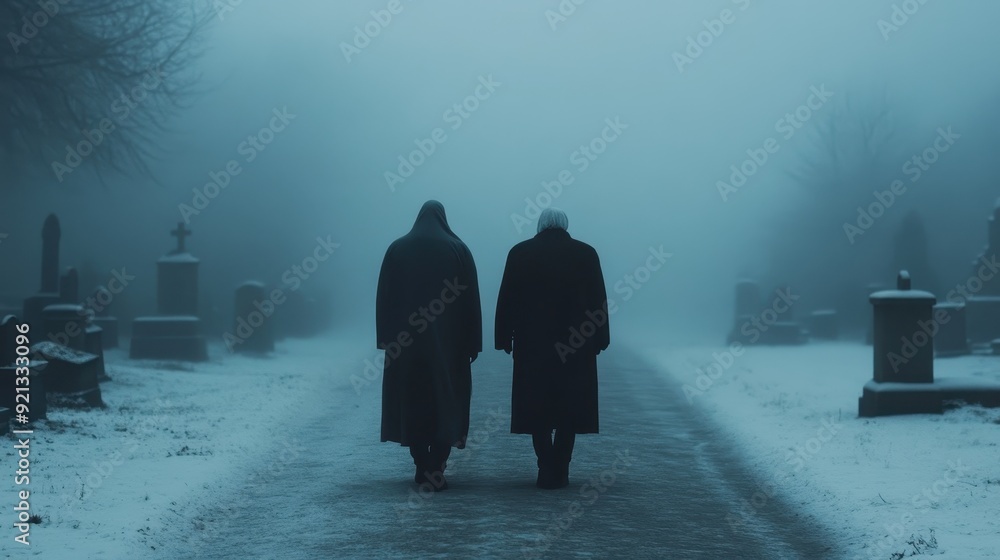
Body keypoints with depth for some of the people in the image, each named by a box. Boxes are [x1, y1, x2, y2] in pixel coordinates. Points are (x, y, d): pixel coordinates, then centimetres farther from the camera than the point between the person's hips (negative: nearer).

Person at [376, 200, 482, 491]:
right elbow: (471, 300, -2)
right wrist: (473, 343, 2)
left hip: (406, 341, 1)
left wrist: (386, 338, 7)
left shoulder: (397, 249, 3)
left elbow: (384, 298, 2)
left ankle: (422, 468, 11)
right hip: (448, 343, -1)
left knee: (412, 402, 10)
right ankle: (436, 469, -10)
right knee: (446, 402, 3)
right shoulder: (458, 250, -1)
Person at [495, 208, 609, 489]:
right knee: (569, 410, 7)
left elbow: (506, 299, 1)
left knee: (537, 407, 7)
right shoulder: (585, 253, 0)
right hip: (577, 345, 0)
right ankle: (559, 471, 4)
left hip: (532, 345, 0)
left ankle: (547, 469, 2)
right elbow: (599, 300, 1)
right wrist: (598, 339, 7)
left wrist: (505, 339, 5)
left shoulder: (520, 253, 0)